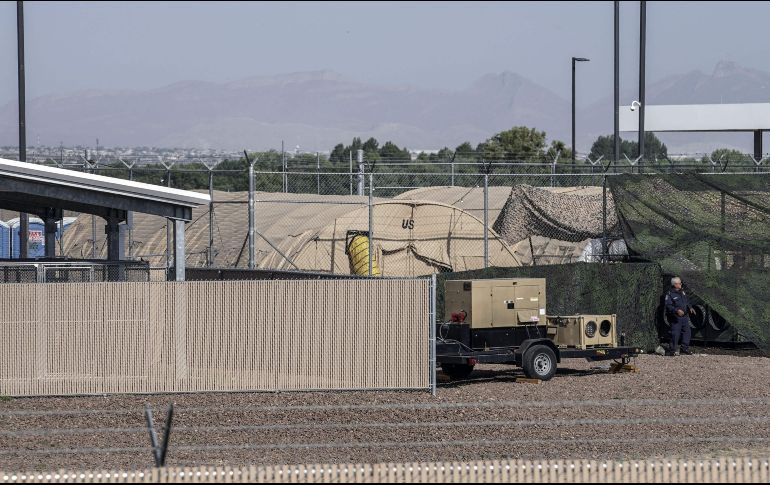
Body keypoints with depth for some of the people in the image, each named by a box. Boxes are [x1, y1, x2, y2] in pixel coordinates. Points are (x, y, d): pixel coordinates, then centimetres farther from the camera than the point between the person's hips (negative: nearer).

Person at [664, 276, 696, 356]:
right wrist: (677, 310, -30)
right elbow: (668, 306, -18)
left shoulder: (682, 292, 13)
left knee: (686, 332, 8)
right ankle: (674, 350, 3)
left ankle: (685, 349, 18)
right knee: (675, 334, -6)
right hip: (675, 318, -7)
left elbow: (687, 301, 24)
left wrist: (690, 308, 7)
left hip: (685, 316, 7)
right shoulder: (670, 294, -11)